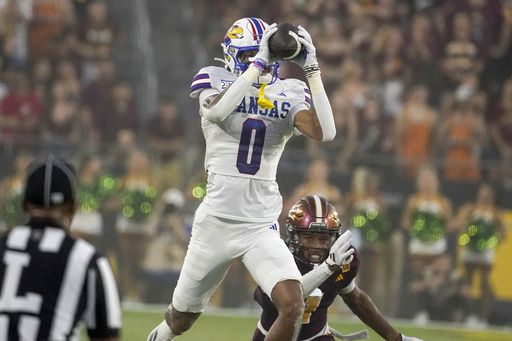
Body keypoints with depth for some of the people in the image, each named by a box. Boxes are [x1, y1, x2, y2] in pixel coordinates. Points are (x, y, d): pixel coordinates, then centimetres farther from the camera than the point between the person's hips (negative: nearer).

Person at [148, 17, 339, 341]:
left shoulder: (288, 94, 4)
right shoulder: (216, 81, -2)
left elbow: (324, 132, -15)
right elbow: (216, 111, -28)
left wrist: (312, 71, -17)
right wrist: (257, 66, -30)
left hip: (262, 226, 1)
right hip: (217, 222, -1)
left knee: (293, 307, -21)